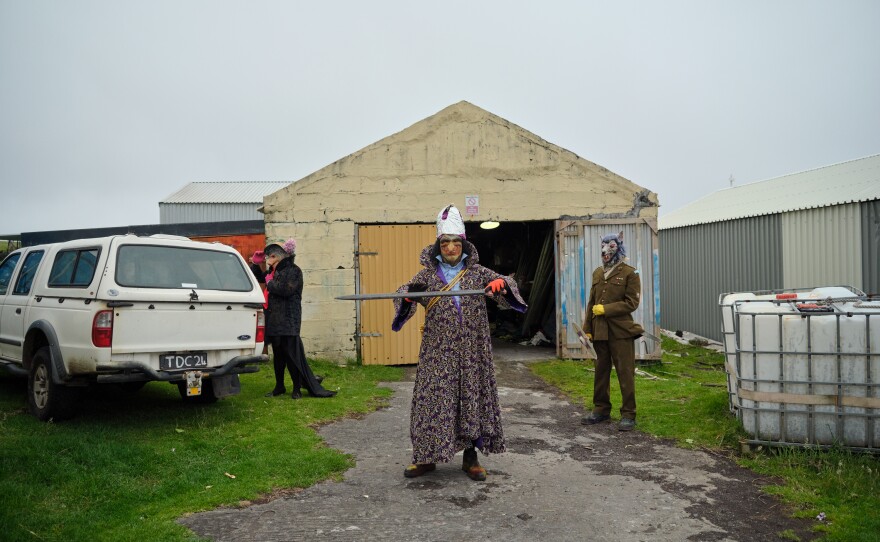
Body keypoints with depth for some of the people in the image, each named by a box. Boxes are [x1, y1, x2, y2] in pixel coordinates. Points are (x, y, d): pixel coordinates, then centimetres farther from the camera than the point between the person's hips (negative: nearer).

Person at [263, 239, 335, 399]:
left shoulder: (293, 271, -6)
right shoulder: (275, 272, 18)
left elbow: (286, 290, -19)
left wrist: (270, 283, -7)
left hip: (288, 320, -8)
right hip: (274, 320, 8)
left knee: (291, 353, -6)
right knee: (277, 354, 13)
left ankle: (297, 388, 2)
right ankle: (279, 387, 23)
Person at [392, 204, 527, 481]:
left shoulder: (477, 272, 8)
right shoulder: (427, 275, 6)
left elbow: (503, 285, 0)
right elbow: (402, 294, -5)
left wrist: (501, 283, -25)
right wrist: (409, 294, -29)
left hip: (471, 351, 1)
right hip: (437, 351, -1)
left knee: (472, 396, 4)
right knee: (432, 397, -1)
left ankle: (470, 457, 17)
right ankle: (426, 456, 12)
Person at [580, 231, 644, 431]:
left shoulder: (630, 273, -4)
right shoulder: (597, 273, 14)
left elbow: (631, 303, -10)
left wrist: (605, 309, -15)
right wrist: (588, 327, 10)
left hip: (621, 331, -6)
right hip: (600, 331, 6)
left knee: (625, 373, -1)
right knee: (601, 371, 13)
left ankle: (628, 414, 6)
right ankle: (601, 409, 24)